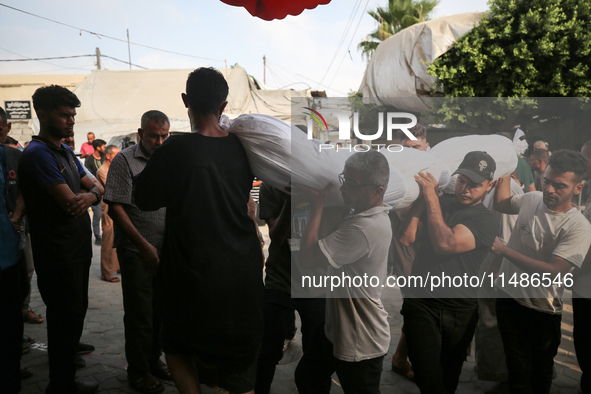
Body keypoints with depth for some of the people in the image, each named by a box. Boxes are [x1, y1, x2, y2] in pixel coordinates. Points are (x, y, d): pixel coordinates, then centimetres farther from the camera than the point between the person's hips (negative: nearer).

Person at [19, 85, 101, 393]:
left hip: (78, 250, 9)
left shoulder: (67, 152, 14)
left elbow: (97, 188, 10)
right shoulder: (38, 153, -15)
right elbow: (69, 202, -23)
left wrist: (90, 195, -15)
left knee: (75, 314, 17)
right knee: (66, 320, 1)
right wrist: (89, 193, -1)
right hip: (58, 255, -9)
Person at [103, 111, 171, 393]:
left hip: (166, 249, 5)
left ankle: (154, 360, 32)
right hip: (136, 251, -5)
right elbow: (116, 207, -11)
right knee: (140, 311, 3)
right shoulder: (124, 161, -7)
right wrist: (144, 245, -15)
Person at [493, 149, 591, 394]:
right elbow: (500, 204, 19)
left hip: (543, 310, -3)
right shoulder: (532, 200, -2)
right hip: (508, 297, 3)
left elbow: (553, 272, -27)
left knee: (541, 373, 17)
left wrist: (504, 250, -26)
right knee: (519, 371, 7)